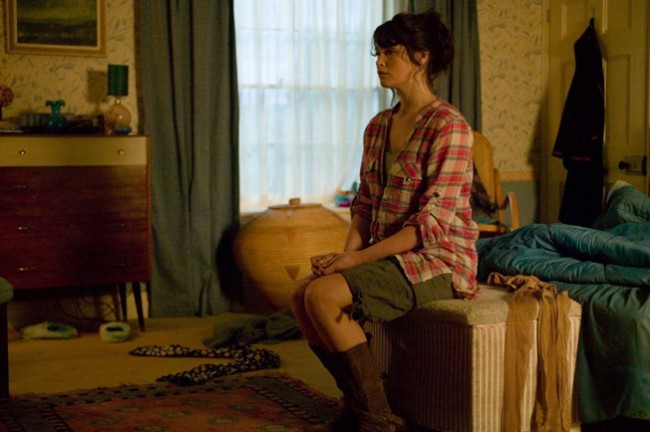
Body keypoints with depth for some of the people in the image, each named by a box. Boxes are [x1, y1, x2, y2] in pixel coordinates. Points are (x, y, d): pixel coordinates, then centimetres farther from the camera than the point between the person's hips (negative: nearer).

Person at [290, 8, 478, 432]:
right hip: (388, 255, 8)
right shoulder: (378, 126, 10)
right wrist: (348, 253, -7)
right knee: (302, 292, -11)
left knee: (324, 295, -24)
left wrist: (357, 259, -21)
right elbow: (364, 205, 13)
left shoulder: (448, 126, -15)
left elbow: (431, 224, -21)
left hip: (439, 261, -8)